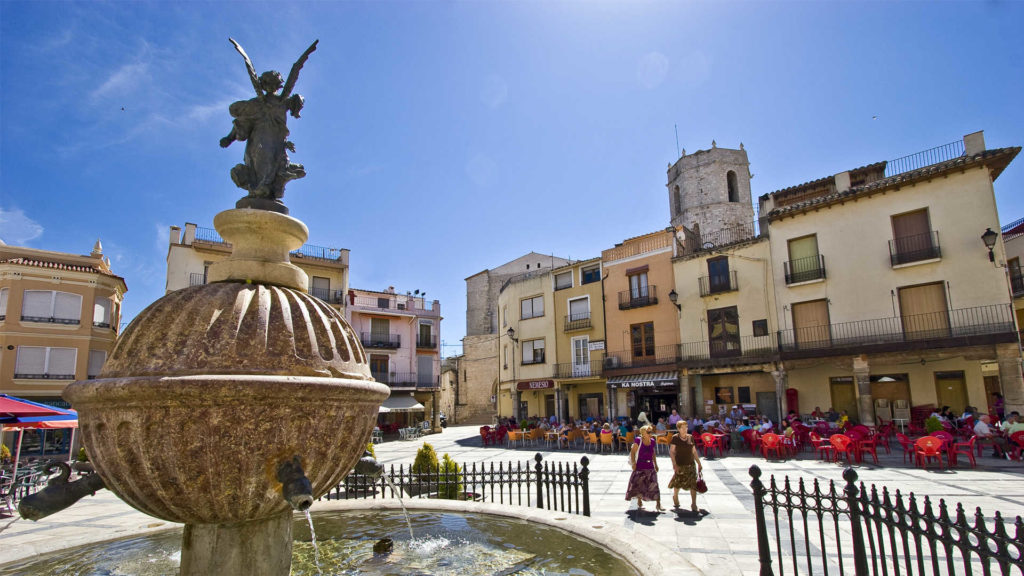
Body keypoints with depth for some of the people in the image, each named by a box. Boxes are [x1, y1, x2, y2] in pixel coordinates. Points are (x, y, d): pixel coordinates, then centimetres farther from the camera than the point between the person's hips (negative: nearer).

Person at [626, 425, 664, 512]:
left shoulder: (652, 441, 4)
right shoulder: (638, 441, -12)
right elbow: (632, 452, -9)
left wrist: (655, 464, 15)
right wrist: (633, 462, -17)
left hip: (650, 467, 3)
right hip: (639, 467, -3)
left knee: (654, 485, -3)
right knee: (639, 485, 8)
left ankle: (658, 504, 3)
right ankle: (639, 503, 28)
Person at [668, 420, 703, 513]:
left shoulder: (690, 437, 4)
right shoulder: (675, 438, -8)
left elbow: (694, 452, 12)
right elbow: (671, 451, -9)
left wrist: (699, 464, 11)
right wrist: (674, 464, -17)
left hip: (691, 465, 3)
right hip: (680, 465, -3)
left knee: (693, 484, -4)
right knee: (677, 484, 10)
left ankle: (694, 505, 6)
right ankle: (675, 499, 38)